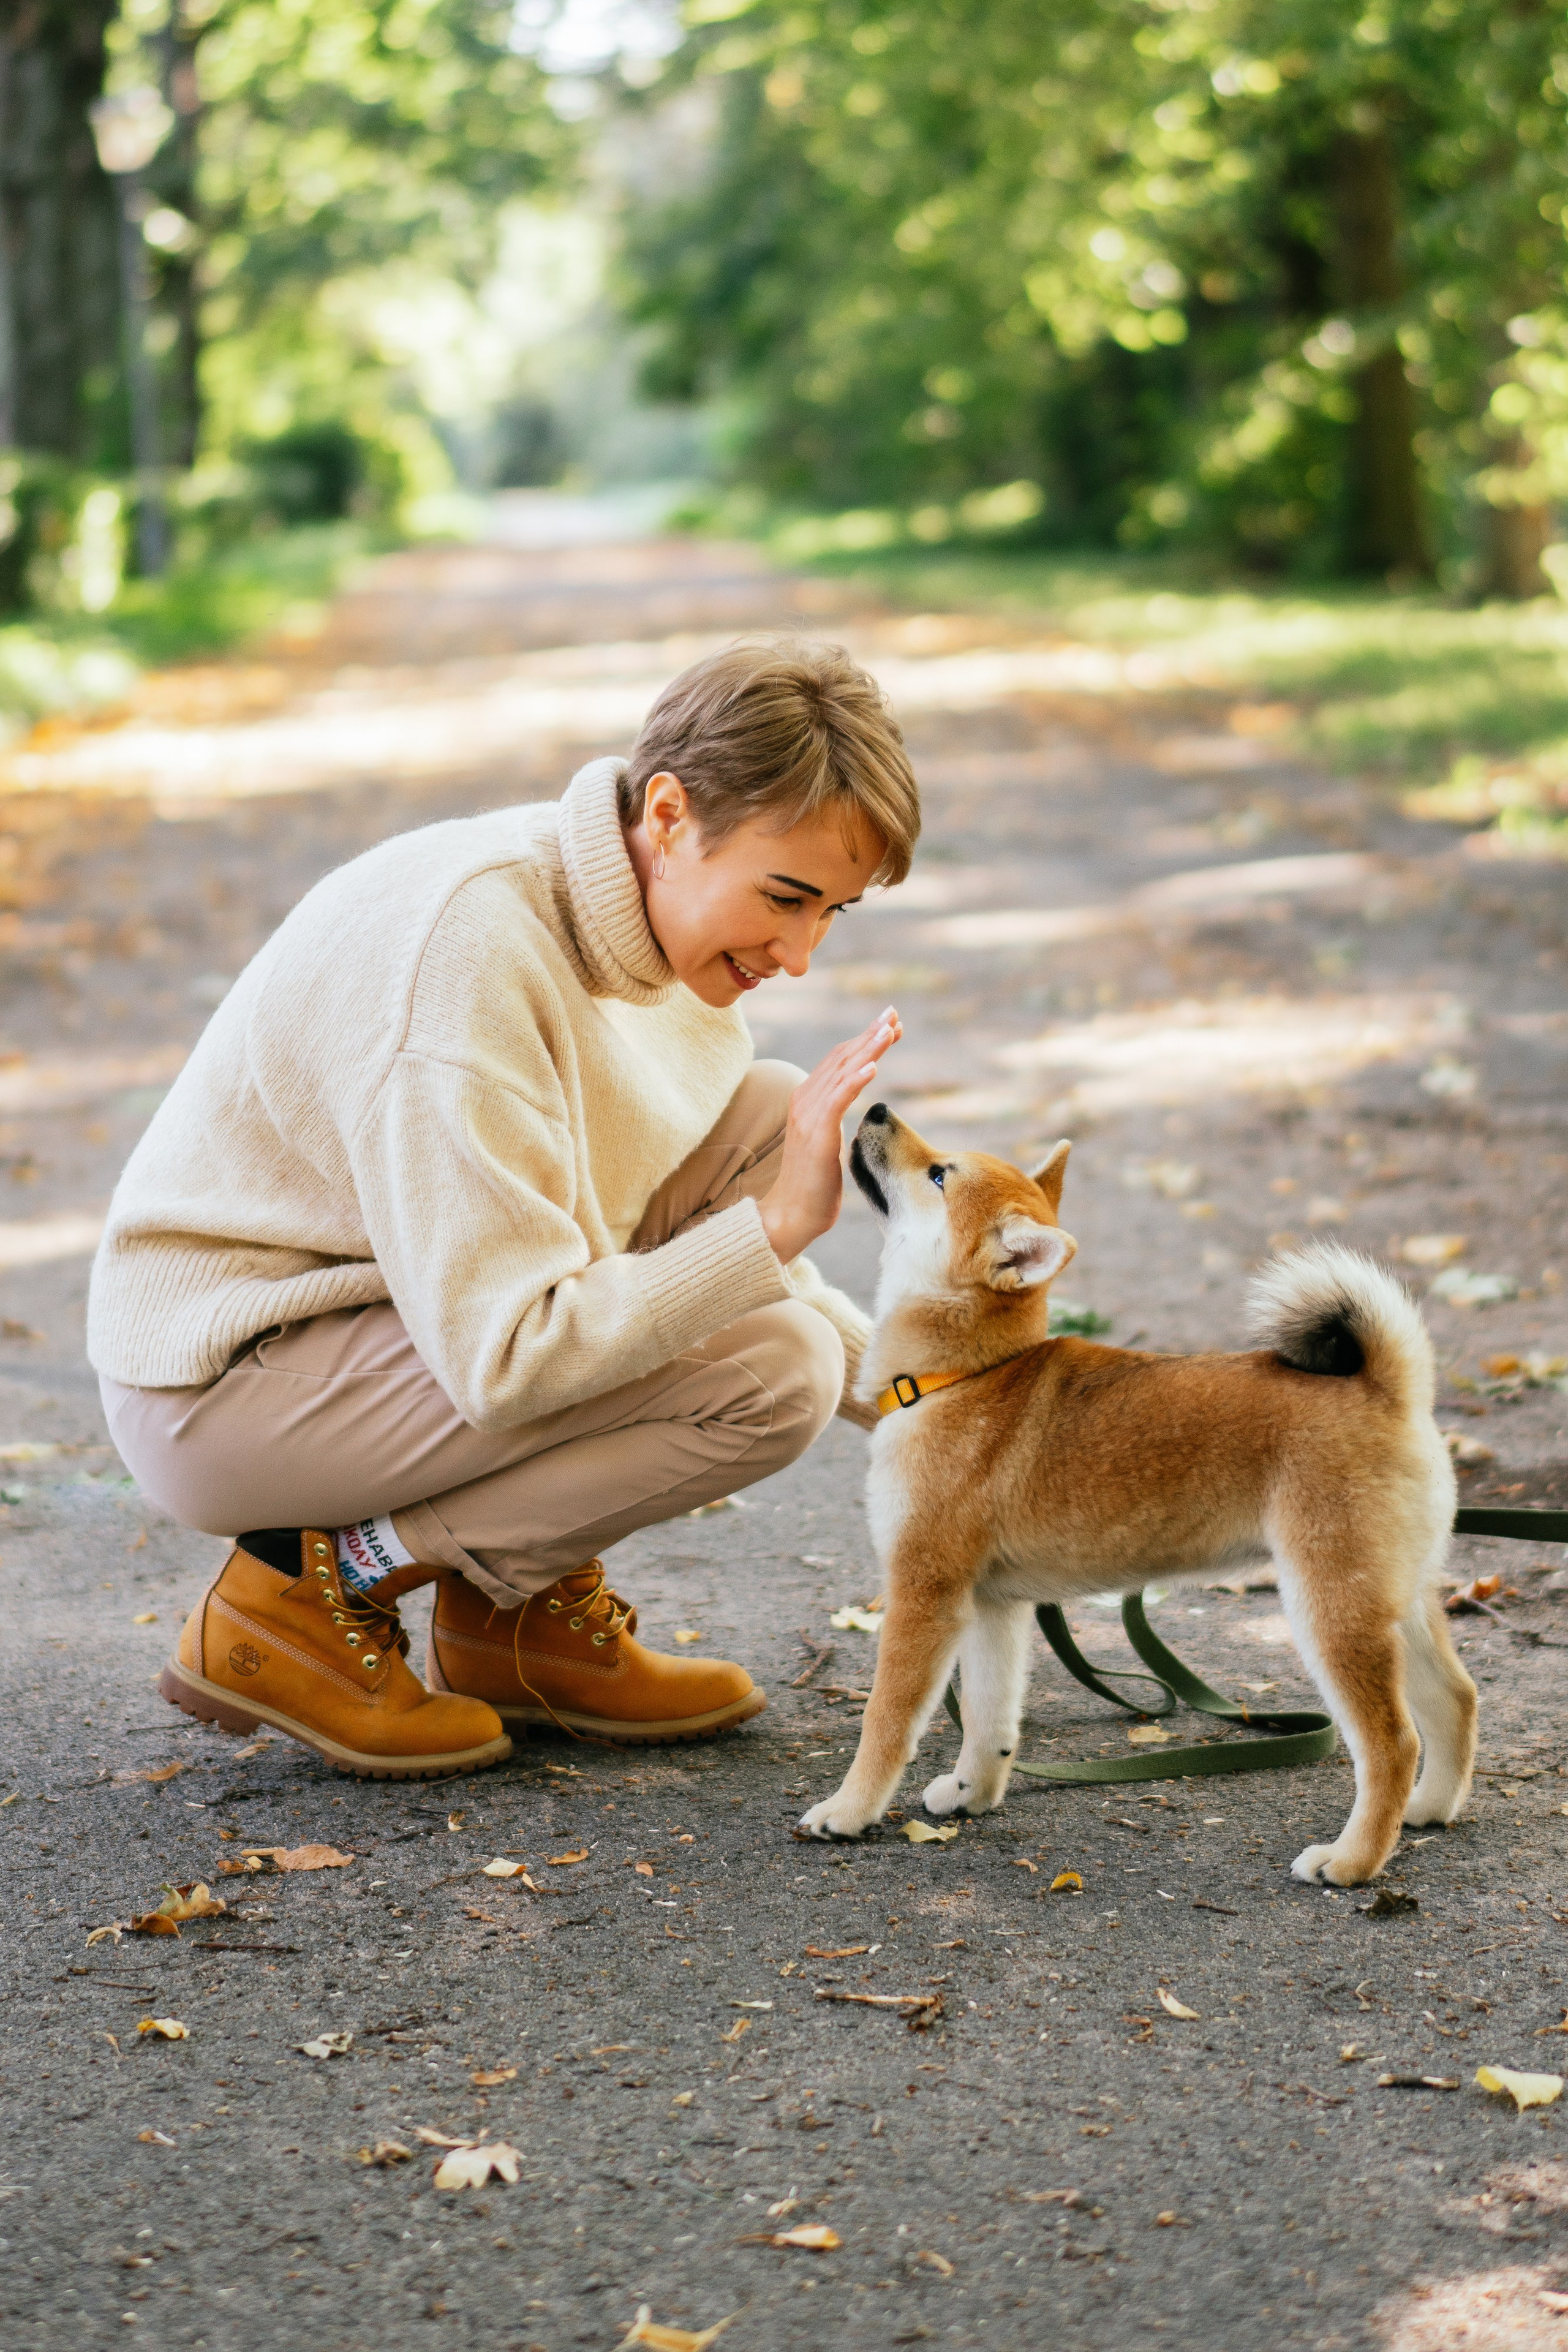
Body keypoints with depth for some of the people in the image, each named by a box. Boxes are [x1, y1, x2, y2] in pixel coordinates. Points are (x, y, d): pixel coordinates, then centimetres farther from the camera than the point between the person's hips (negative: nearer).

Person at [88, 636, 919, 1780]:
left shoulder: (664, 906, 0)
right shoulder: (469, 952, -28)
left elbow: (713, 1246, 11)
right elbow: (506, 1359, -29)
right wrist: (774, 1223, -29)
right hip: (222, 1391, -9)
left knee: (765, 1119, -1)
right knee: (768, 1372, -20)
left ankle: (526, 1603, 4)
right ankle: (314, 1589, -6)